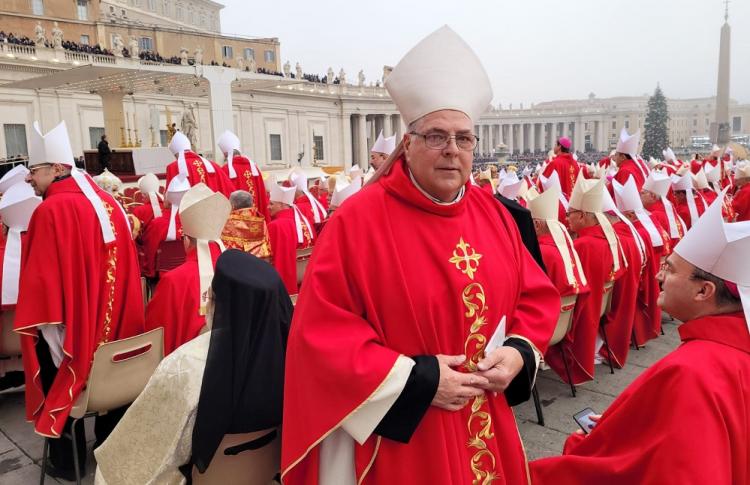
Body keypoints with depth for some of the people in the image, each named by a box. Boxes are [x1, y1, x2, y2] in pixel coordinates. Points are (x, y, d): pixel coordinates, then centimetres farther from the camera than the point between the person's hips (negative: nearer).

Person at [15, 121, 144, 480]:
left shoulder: (51, 210, -20)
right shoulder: (106, 201, 2)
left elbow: (41, 276, -21)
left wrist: (34, 322, -10)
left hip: (67, 321, -7)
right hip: (112, 318, 7)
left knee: (61, 383, 12)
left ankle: (68, 461, 24)